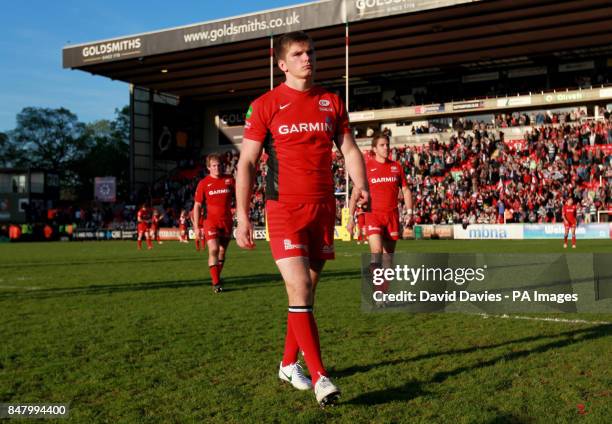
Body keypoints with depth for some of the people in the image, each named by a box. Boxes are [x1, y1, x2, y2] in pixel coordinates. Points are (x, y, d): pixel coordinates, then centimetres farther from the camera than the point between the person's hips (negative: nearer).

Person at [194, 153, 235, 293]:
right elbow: (197, 205, 4)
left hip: (227, 221, 3)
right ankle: (215, 283, -13)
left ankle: (217, 277, 27)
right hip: (211, 221, -2)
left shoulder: (229, 179, 4)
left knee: (222, 251, 10)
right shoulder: (203, 183, 0)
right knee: (213, 250, -16)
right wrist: (196, 226, 0)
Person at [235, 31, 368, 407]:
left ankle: (289, 364, 26)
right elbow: (247, 162, -1)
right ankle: (319, 376, -7)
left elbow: (350, 149, 13)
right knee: (299, 289, -13)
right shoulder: (265, 105, -1)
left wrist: (361, 185, -7)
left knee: (308, 290, 10)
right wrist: (243, 216, -7)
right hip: (284, 209, -4)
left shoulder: (331, 102, 10)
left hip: (323, 207, 4)